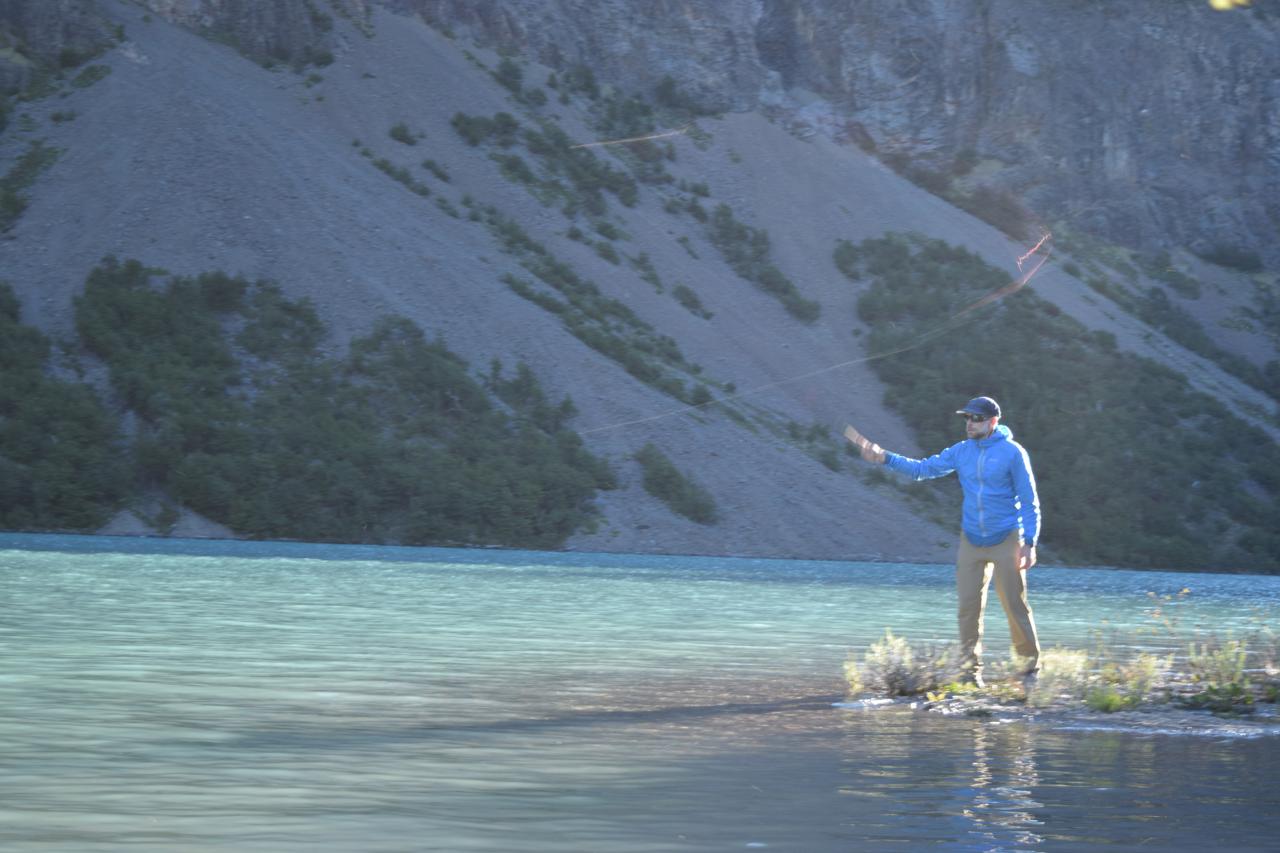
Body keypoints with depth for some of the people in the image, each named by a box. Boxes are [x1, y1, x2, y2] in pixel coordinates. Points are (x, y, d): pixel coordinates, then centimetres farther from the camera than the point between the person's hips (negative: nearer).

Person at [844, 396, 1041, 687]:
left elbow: (1029, 501, -5)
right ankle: (971, 671, 8)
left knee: (1015, 606, -5)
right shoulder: (961, 452, 7)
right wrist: (884, 457, -2)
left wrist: (1029, 542, -11)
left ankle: (1030, 667, 8)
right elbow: (922, 469, 10)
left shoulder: (1012, 453, -7)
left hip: (1005, 542, -5)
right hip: (971, 541, 5)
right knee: (968, 607, 0)